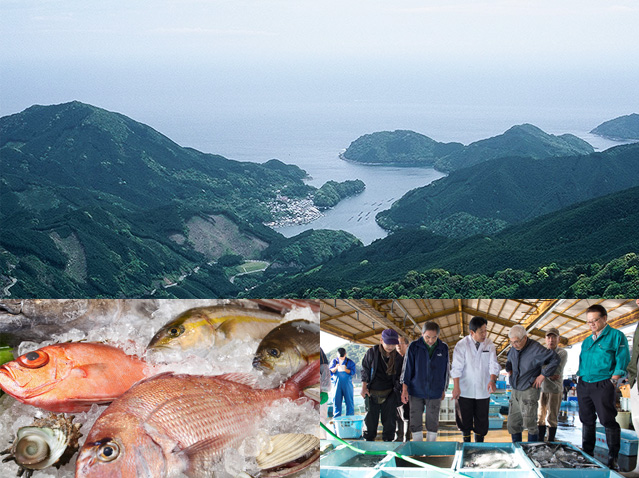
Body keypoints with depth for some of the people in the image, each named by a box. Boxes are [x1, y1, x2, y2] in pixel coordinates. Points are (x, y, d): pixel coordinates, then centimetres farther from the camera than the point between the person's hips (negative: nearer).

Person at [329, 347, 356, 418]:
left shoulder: (350, 362, 7)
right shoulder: (334, 361, 11)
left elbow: (353, 372, -2)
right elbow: (330, 371, 4)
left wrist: (346, 370, -21)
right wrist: (335, 368, -16)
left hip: (347, 384, -1)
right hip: (337, 383, 1)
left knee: (349, 401, -2)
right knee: (336, 400, 0)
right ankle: (337, 418, 7)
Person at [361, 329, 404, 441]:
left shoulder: (397, 357, -1)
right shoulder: (372, 352, -5)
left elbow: (399, 377, 8)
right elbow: (365, 370, 2)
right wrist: (364, 388, -2)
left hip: (389, 394, 1)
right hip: (373, 394, -1)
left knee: (389, 420, 3)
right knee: (370, 420, 5)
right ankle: (368, 440, 18)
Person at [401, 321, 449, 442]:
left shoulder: (443, 348, -1)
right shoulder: (414, 346, -5)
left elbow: (446, 370, 10)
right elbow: (407, 368, -2)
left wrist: (443, 390, 14)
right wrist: (404, 389, -6)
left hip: (435, 393, 1)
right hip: (416, 392, -1)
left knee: (432, 424, 5)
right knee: (415, 423, 3)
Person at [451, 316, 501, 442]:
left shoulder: (489, 344, 1)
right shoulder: (462, 345, -7)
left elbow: (493, 364, -4)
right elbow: (456, 367, -9)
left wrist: (492, 380, -22)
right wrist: (456, 387, -17)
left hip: (483, 390, 2)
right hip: (465, 390, -2)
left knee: (481, 420, 7)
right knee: (465, 420, 5)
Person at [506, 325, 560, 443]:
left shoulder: (536, 349, -15)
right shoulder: (514, 348, 6)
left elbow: (555, 359, -11)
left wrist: (543, 375, -11)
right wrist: (508, 369, 10)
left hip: (529, 390, -7)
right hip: (515, 390, 7)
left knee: (529, 423, -7)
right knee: (513, 423, 8)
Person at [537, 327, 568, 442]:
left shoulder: (562, 353, -2)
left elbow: (557, 371, -13)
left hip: (554, 389, -4)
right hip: (541, 388, 4)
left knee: (552, 418, 0)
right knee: (540, 417, 7)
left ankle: (551, 442, 8)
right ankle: (540, 441, 14)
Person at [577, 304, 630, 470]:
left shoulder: (616, 336, -3)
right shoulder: (587, 341, 18)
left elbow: (622, 361, -9)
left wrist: (612, 381, -14)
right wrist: (580, 379, 12)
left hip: (602, 386, -7)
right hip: (583, 386, 7)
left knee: (608, 421, -9)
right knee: (587, 420, 12)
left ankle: (613, 458, -5)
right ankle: (587, 455, 20)